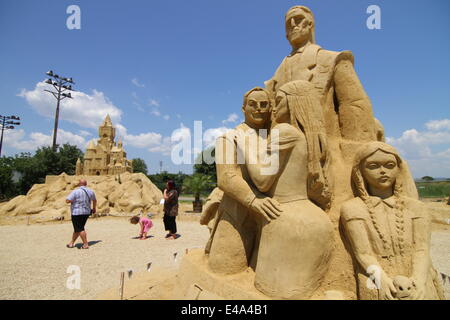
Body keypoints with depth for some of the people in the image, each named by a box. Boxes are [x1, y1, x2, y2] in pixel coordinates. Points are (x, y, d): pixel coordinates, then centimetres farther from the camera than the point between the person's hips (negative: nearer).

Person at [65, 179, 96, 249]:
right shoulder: (90, 191, 6)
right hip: (86, 213, 6)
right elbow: (94, 200, 21)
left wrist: (72, 200, 4)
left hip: (77, 213, -6)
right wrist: (94, 208, 38)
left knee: (80, 229, -1)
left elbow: (67, 201, -19)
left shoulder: (76, 192, -14)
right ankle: (72, 243, 27)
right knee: (77, 228, 17)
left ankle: (86, 244, -2)